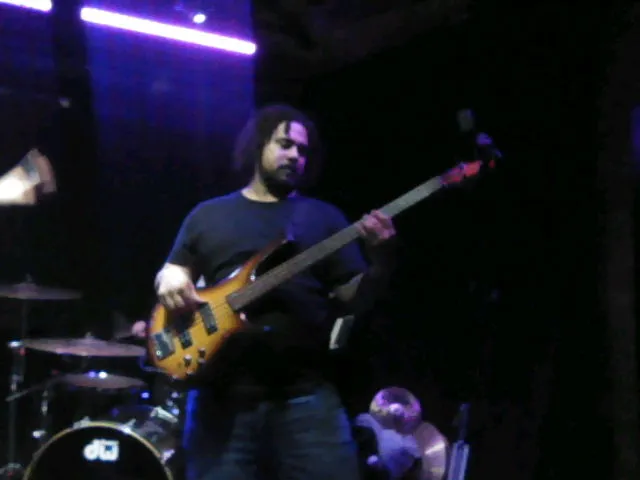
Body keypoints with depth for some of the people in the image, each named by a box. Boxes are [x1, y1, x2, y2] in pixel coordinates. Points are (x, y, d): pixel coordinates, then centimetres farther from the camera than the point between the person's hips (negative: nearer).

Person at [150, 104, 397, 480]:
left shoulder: (323, 217, 13)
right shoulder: (209, 215, 16)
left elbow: (354, 298, 8)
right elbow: (172, 272, 21)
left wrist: (381, 258, -11)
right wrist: (169, 278, -3)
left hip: (307, 394, 0)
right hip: (223, 395, 1)